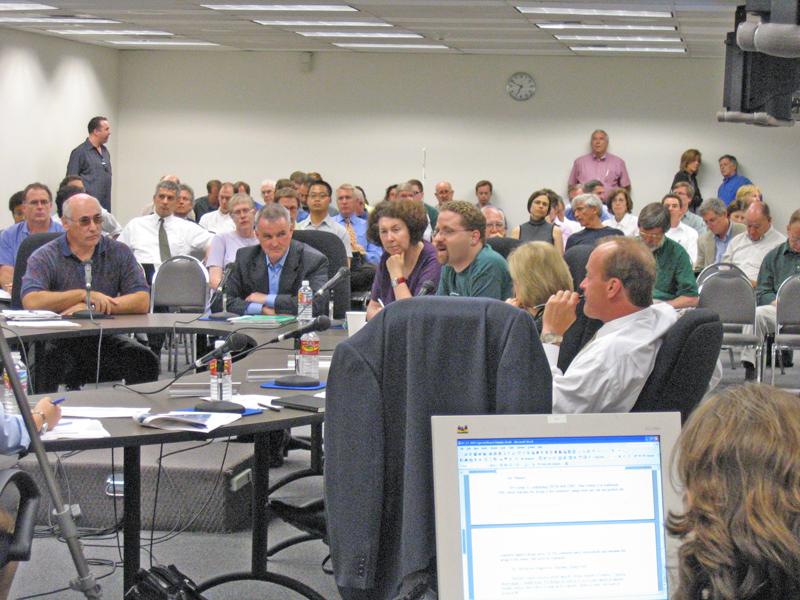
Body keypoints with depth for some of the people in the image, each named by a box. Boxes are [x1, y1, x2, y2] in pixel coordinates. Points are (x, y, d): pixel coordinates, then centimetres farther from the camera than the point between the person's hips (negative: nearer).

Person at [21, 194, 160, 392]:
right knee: (51, 360, -35)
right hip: (59, 341, -2)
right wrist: (84, 295, -16)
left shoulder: (119, 253, 9)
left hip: (105, 339, 2)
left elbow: (142, 302, -3)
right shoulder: (45, 257, 2)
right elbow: (31, 302, -16)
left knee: (145, 360, -24)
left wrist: (92, 307, -14)